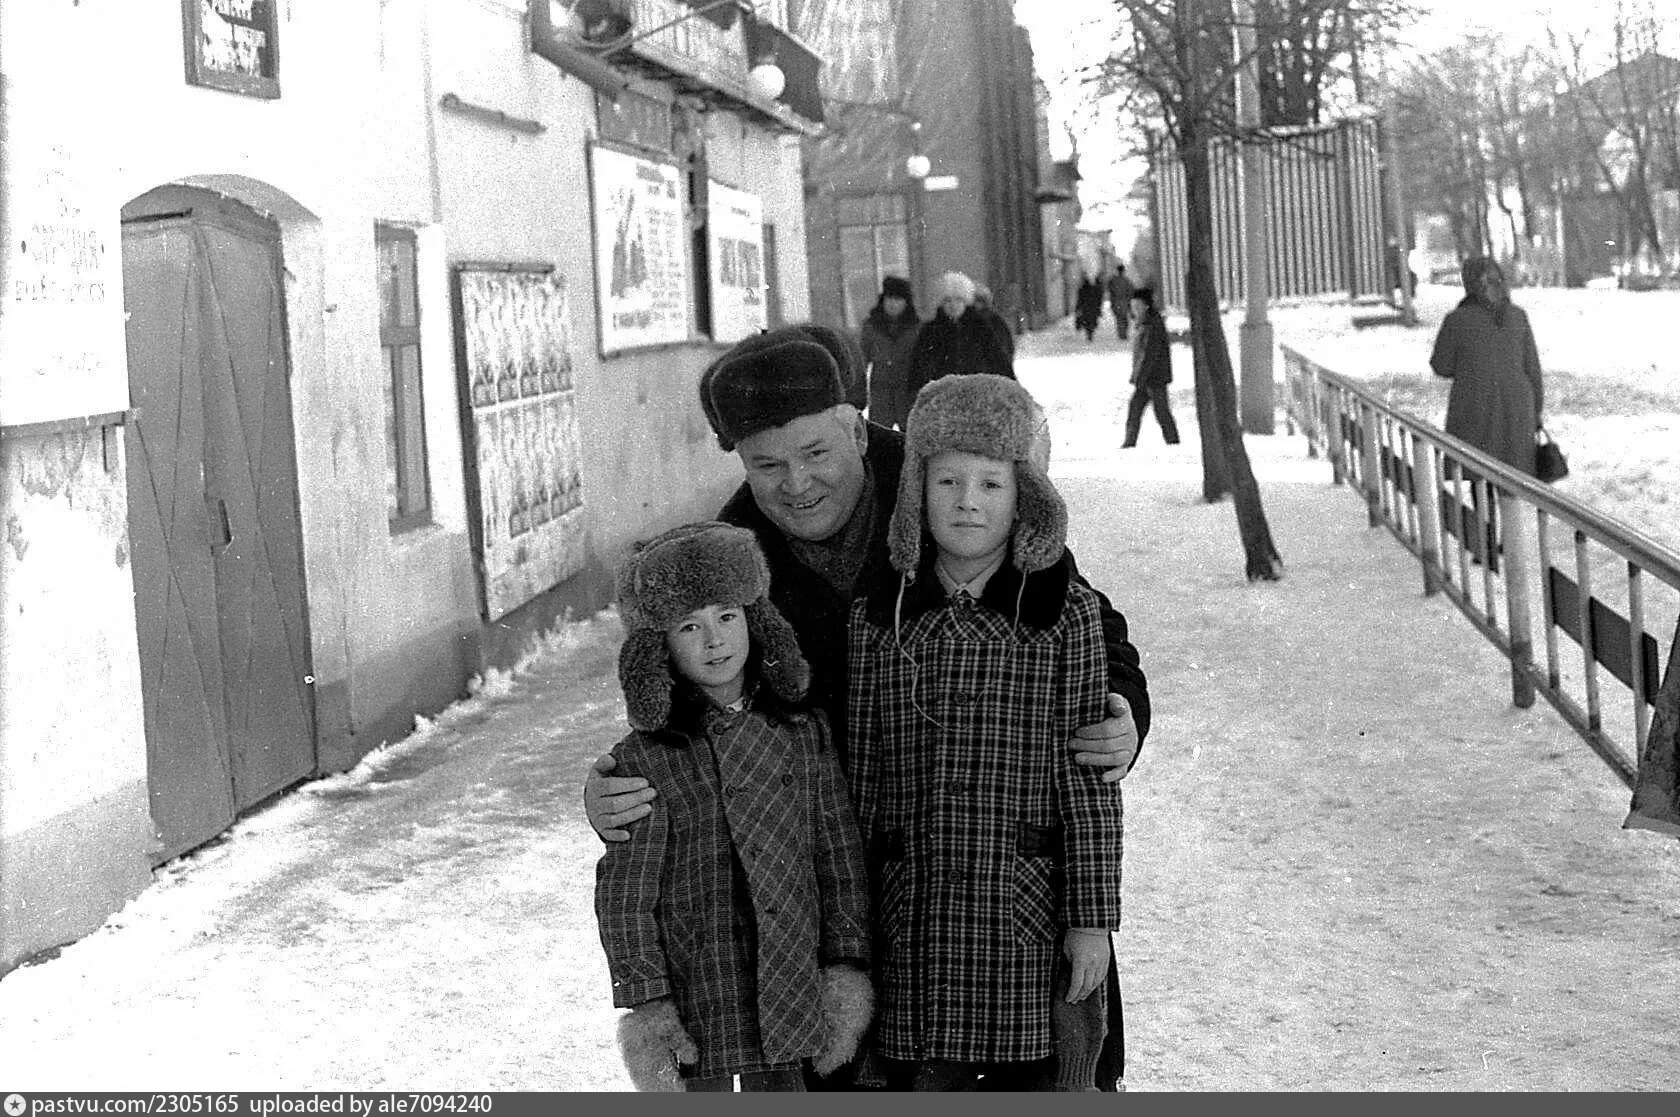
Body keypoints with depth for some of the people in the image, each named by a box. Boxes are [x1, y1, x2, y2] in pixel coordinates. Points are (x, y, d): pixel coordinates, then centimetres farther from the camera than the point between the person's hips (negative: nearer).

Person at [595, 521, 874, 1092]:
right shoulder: (645, 759, -10)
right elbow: (624, 894, -7)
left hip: (788, 984, 3)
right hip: (693, 994, -3)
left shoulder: (803, 733, 0)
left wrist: (846, 962, 4)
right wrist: (645, 1002, -9)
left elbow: (839, 855, 6)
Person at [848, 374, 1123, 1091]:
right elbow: (861, 781, 7)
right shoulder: (876, 619, 4)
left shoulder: (1066, 613, -3)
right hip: (914, 917, 2)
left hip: (1031, 908, -2)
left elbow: (1087, 779, -3)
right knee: (923, 1082, 7)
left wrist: (1093, 917, -5)